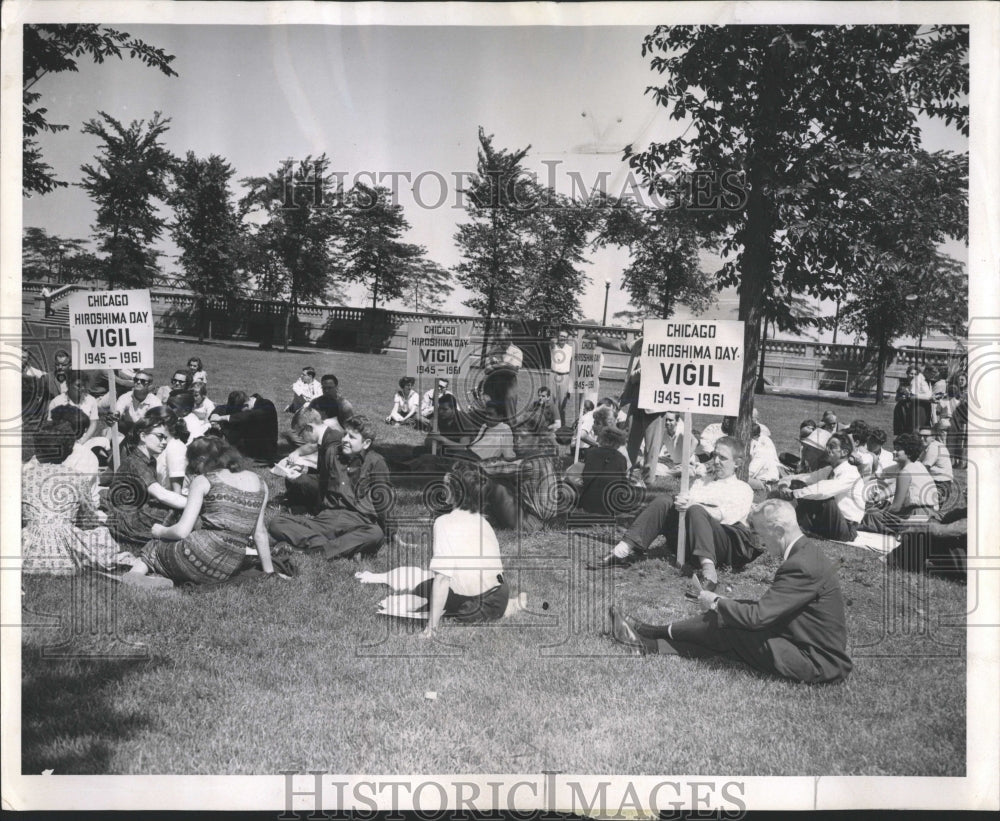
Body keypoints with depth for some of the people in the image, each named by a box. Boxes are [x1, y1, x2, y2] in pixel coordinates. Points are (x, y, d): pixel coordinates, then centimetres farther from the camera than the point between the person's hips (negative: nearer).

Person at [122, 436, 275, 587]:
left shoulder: (203, 481, -2)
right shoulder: (259, 483, 10)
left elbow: (182, 531, -6)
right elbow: (259, 533, 12)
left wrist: (161, 531, 14)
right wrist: (269, 570, 20)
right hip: (230, 569, 5)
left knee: (156, 544, 27)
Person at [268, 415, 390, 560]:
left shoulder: (375, 462, 5)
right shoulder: (331, 452, 16)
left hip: (358, 522, -4)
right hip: (326, 518, 4)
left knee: (376, 534, -40)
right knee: (277, 523, -18)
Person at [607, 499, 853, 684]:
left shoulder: (801, 565, -25)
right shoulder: (807, 551, 8)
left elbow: (758, 615, -27)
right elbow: (769, 607, 14)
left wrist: (716, 602, -11)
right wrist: (727, 603, 7)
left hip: (814, 662, -9)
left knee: (723, 626, -8)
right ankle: (649, 643, 5)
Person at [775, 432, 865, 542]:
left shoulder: (850, 473, -17)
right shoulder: (827, 471, 6)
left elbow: (826, 489, -35)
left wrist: (794, 493, -38)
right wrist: (784, 485, -21)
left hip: (846, 530, -7)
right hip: (824, 523, 7)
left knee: (827, 498, -35)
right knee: (797, 484, -6)